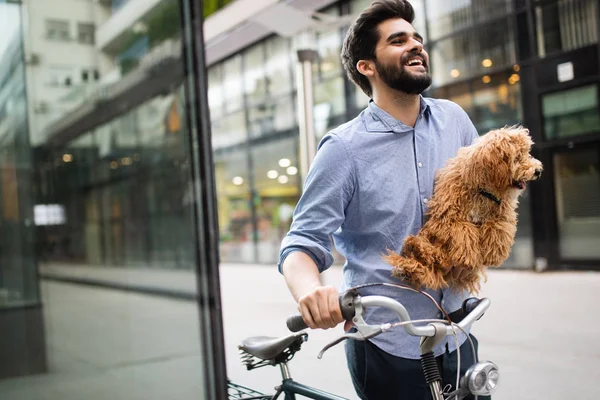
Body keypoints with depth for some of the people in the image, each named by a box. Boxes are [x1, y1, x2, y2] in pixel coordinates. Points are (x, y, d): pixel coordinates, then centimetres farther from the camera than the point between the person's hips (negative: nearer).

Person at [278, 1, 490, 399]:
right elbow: (303, 243, -14)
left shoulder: (454, 119, 2)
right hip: (387, 347, -4)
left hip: (457, 338, 5)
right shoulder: (344, 147, -12)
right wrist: (310, 291, -35)